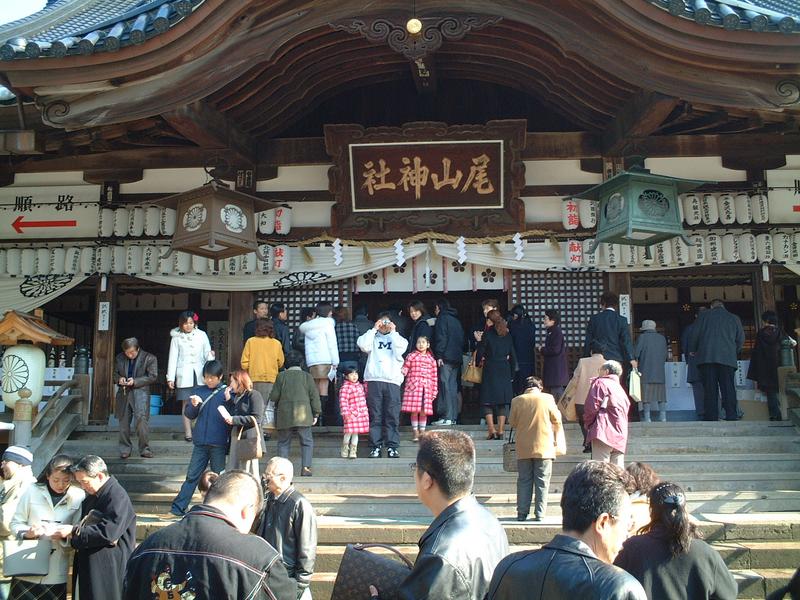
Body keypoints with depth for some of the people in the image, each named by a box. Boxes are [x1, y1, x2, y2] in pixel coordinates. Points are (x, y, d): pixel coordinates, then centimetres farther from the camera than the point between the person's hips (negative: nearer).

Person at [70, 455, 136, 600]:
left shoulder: (117, 497, -18)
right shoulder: (91, 497, 12)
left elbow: (108, 532, -25)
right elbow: (85, 526, 19)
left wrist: (73, 531, -18)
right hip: (88, 566, 9)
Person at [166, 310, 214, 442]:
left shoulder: (201, 335, 8)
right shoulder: (176, 338, 7)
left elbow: (207, 353, 10)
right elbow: (173, 357, 5)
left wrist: (211, 356, -15)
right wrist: (170, 378, 0)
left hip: (199, 374, 1)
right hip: (184, 375, -1)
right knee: (186, 403, -2)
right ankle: (188, 433, 1)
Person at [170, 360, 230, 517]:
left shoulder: (226, 393, -2)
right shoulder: (198, 391, 7)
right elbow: (189, 415, 8)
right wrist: (193, 405, -11)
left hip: (219, 444, -3)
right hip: (201, 443, 3)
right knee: (192, 476, 6)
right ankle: (177, 508, 9)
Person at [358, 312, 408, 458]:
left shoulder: (397, 338, 20)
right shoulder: (373, 338, 18)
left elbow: (399, 350, -1)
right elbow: (363, 345, -3)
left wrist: (393, 332, 3)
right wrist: (374, 329, 0)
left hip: (392, 381, 0)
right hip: (374, 380, 0)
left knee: (392, 416, -4)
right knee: (375, 416, -1)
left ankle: (392, 446, 0)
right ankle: (375, 446, 3)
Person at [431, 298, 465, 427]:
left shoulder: (442, 318, -4)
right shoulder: (456, 320, 21)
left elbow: (441, 338, -14)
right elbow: (462, 338, 21)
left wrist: (439, 356, -15)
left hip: (446, 358, -8)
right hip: (457, 358, 8)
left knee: (445, 386, -9)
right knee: (453, 387, 10)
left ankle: (447, 417, -13)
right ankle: (453, 417, 10)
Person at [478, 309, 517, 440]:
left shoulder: (487, 334, -5)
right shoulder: (507, 335, 8)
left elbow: (481, 352, -6)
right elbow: (513, 356, 10)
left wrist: (479, 361, 15)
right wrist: (512, 374, 16)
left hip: (490, 369, -4)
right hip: (504, 369, 4)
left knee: (487, 400, 2)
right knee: (503, 402, 7)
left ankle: (491, 430, -6)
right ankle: (500, 431, 5)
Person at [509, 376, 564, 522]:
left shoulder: (517, 401, -2)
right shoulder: (547, 399, -6)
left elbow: (512, 423, 7)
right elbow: (557, 420, 3)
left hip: (523, 449, 1)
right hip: (544, 447, -1)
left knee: (524, 481, 9)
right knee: (542, 482, 5)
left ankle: (522, 513, 8)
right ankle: (539, 514, 4)